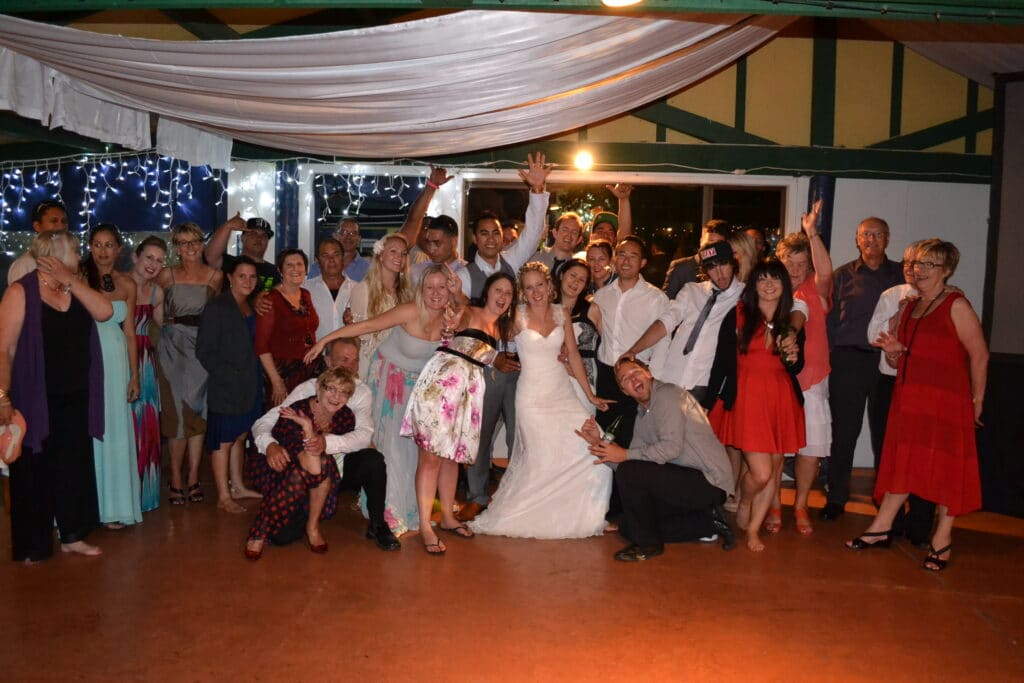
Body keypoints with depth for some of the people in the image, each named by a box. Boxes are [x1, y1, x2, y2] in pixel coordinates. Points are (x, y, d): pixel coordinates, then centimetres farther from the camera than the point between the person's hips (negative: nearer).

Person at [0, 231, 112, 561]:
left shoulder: (76, 289, 9)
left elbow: (105, 311, -9)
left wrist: (70, 280, -11)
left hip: (76, 398, 6)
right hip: (36, 399, -6)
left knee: (75, 467, 14)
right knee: (35, 472, 6)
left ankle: (72, 534, 28)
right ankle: (32, 545, 19)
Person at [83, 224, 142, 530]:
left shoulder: (126, 284, 8)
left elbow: (130, 334, 10)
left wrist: (134, 376, 9)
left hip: (116, 362, 3)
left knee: (115, 430, 6)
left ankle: (113, 506, 16)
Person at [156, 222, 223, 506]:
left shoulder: (215, 275, 5)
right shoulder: (167, 275, 1)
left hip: (202, 345, 2)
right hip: (173, 346, -1)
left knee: (198, 410, 3)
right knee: (177, 411, -3)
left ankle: (193, 478, 10)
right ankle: (176, 480, 6)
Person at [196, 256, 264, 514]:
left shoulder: (251, 308, 11)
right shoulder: (216, 308, -10)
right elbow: (204, 351, -12)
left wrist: (256, 379, 6)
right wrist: (228, 375, -16)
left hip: (250, 384, 7)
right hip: (226, 386, -7)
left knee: (239, 437, 16)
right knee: (224, 441, 1)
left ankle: (238, 486, 27)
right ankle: (223, 496, 8)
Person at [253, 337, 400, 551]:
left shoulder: (362, 392, -5)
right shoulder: (308, 389, -7)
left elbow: (364, 434, -23)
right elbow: (263, 423, -12)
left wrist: (327, 442, -42)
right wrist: (270, 445, -36)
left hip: (345, 469, 1)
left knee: (373, 459, -29)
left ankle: (377, 526, -9)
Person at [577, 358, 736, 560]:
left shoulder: (667, 394, -12)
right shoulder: (643, 418, 15)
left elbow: (672, 447, -24)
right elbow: (626, 461, 10)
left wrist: (625, 454, -19)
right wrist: (598, 443, -4)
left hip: (708, 481, -10)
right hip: (685, 480, 10)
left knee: (629, 472, -23)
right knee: (629, 526, 13)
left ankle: (648, 544, -5)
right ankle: (707, 524, 14)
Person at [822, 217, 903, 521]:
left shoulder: (901, 275, 10)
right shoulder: (843, 275, 8)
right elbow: (829, 319, 6)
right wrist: (829, 358, -2)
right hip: (849, 361, -1)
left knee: (885, 433, 6)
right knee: (844, 431, 2)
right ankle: (836, 498, 12)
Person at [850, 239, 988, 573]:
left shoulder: (956, 305, -7)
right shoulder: (909, 307, 15)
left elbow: (980, 355, -9)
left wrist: (976, 400, -7)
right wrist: (893, 351, -2)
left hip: (946, 401, -7)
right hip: (909, 400, 7)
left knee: (946, 467, 1)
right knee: (901, 461, 10)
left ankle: (942, 539, 10)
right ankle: (882, 526, 16)